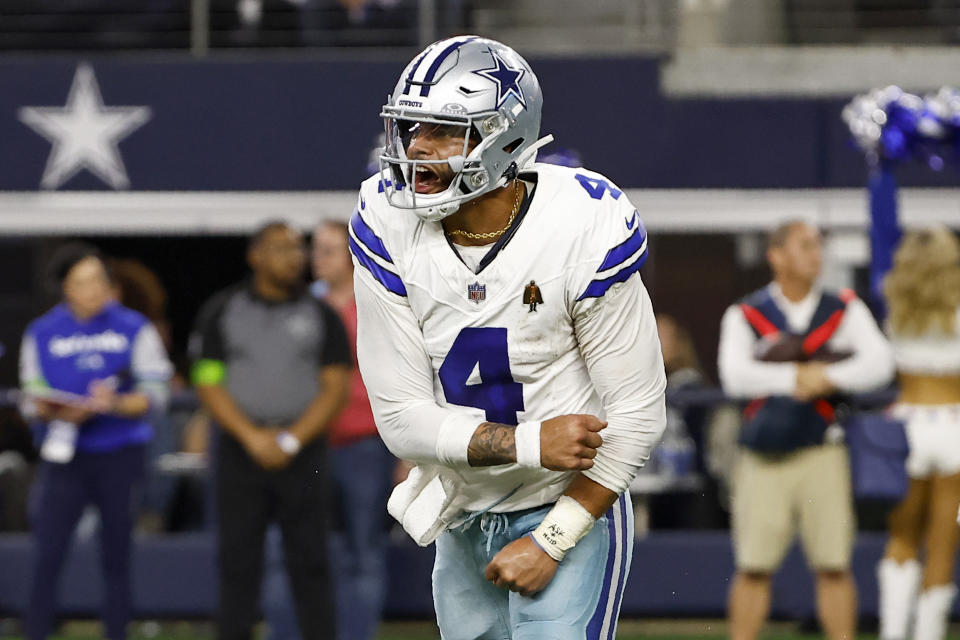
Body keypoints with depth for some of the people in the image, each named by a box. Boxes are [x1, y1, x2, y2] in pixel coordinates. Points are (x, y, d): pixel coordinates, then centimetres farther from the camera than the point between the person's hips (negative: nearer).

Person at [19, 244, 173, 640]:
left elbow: (155, 395, -1)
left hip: (120, 455, 0)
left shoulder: (134, 329, 1)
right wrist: (58, 413, -16)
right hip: (64, 457, 0)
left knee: (116, 558, 5)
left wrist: (115, 404, -19)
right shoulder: (41, 333, 5)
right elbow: (31, 401, 6)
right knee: (47, 555, -8)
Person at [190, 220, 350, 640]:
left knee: (310, 565, -2)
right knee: (238, 565, 1)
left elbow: (335, 388, 1)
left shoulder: (321, 316, 6)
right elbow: (208, 384, 0)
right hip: (241, 452, 0)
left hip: (302, 452, 0)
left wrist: (291, 441, -11)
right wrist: (253, 437, -12)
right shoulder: (222, 312, 5)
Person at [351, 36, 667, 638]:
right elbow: (402, 417, -10)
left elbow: (637, 415, -15)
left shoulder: (581, 232, -20)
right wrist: (528, 444, -22)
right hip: (464, 522, 4)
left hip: (571, 514, -4)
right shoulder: (388, 232, -11)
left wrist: (550, 541, -16)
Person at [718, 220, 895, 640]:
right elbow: (735, 375, -11)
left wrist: (828, 379, -17)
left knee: (833, 566, -2)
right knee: (753, 568, -1)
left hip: (822, 455, 1)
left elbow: (879, 363, -5)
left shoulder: (844, 311, 9)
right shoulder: (745, 316, 4)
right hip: (764, 456, -1)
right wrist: (799, 376, -15)